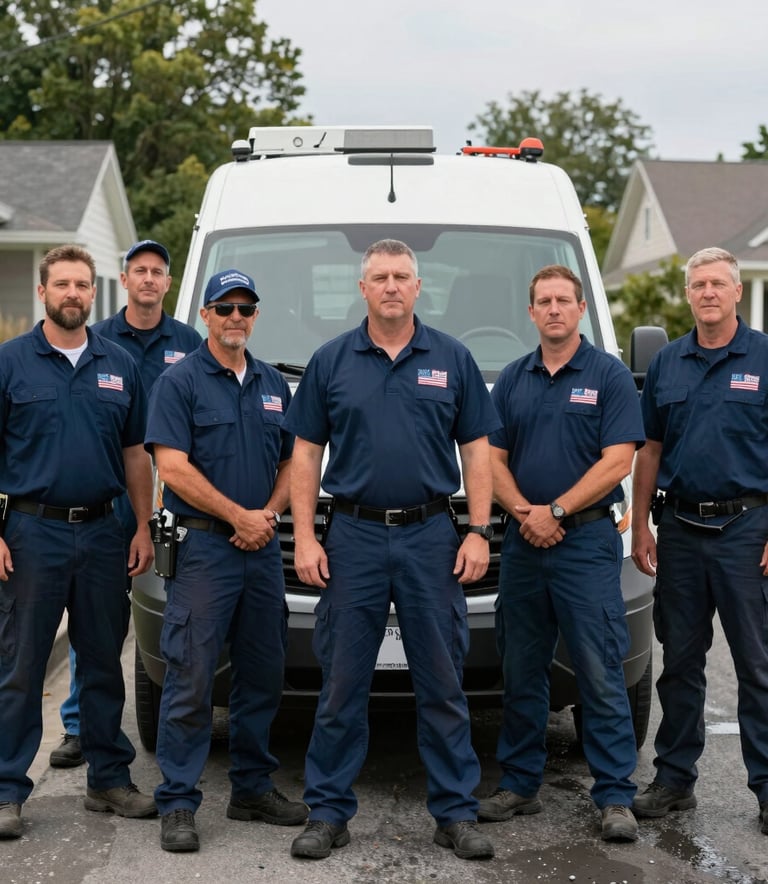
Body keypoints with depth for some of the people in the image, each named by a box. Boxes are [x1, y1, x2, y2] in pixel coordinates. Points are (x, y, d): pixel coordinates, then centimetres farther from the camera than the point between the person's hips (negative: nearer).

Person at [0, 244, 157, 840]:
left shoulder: (119, 365, 9)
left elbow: (135, 454, 13)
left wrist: (144, 528, 7)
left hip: (102, 532, 4)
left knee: (104, 662, 11)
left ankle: (110, 779, 23)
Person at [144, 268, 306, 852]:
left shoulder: (274, 384, 15)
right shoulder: (179, 382, -3)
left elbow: (292, 461, 17)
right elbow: (173, 468, -12)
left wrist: (270, 515, -2)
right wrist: (240, 517, -12)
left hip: (264, 547, 6)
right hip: (205, 546, -6)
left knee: (263, 676, 12)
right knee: (191, 678, -5)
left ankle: (254, 788, 24)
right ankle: (178, 804, 2)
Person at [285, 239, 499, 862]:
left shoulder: (452, 360, 6)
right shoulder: (331, 362, 6)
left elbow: (476, 452, 6)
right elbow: (307, 454, 6)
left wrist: (478, 532, -3)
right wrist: (305, 537, -3)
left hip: (431, 536, 0)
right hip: (354, 536, 0)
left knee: (443, 685, 6)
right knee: (342, 684, 5)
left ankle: (456, 813, 16)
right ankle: (329, 813, 16)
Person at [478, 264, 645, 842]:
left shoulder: (609, 376, -1)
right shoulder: (512, 380, 12)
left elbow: (617, 461, -9)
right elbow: (494, 458, 9)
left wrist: (555, 511, -13)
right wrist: (524, 512, -9)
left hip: (587, 541, -5)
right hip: (523, 543, 5)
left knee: (600, 674, -5)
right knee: (522, 673, 11)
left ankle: (615, 798, 2)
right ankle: (520, 786, 21)